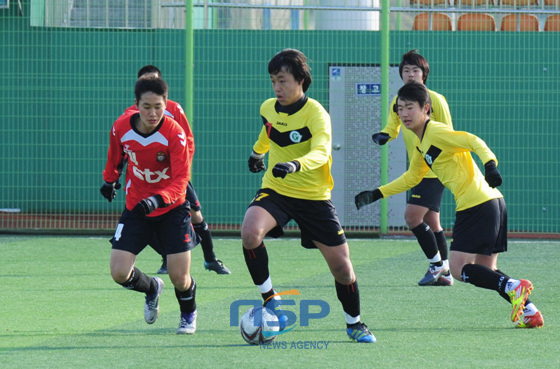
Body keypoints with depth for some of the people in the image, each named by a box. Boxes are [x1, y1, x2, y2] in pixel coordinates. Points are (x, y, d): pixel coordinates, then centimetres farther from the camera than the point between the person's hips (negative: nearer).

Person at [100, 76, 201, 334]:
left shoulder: (174, 133, -22)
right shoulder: (121, 127, -12)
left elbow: (181, 179, -25)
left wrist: (157, 199, -41)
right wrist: (109, 179, 25)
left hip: (172, 209, -3)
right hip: (135, 209, 3)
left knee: (179, 278, -7)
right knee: (120, 273, -10)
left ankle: (189, 314, 30)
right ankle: (152, 289, 26)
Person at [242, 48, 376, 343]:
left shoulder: (316, 114, -17)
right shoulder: (268, 109, 0)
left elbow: (321, 153, -34)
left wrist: (296, 165, -53)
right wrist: (258, 152, 44)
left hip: (314, 197, -3)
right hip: (275, 190, 3)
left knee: (342, 267, -1)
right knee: (250, 232, -30)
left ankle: (354, 324, 25)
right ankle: (270, 299, -14)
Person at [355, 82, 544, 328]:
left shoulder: (436, 133, -9)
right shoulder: (422, 143, 20)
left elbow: (473, 141, -24)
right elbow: (411, 178, 34)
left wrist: (490, 164, -42)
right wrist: (375, 195, 33)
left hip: (477, 204, -10)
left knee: (458, 268, -10)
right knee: (485, 271, 13)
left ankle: (513, 287, -19)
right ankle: (529, 312, 8)